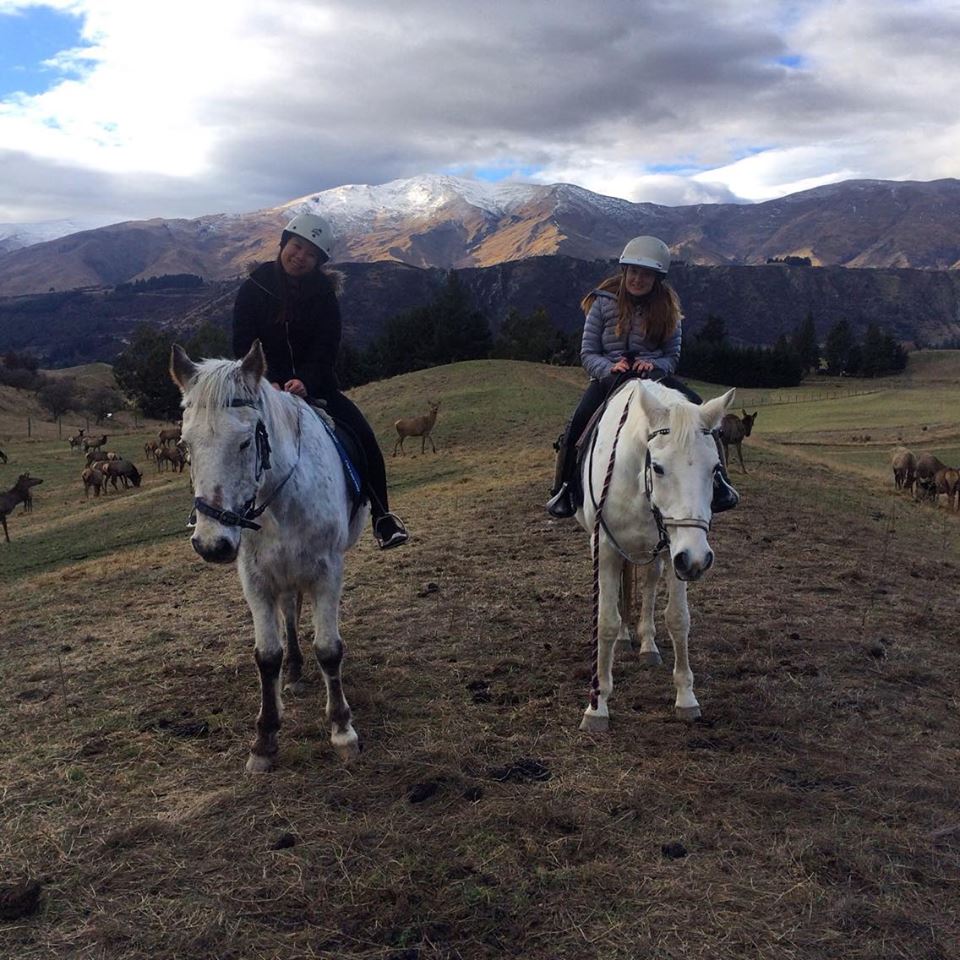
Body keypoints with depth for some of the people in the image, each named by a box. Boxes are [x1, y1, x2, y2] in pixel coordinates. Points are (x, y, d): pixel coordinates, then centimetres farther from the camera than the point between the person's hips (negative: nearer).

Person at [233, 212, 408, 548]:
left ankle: (381, 517, -2)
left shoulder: (323, 296, -1)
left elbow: (325, 351, -9)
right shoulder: (254, 289, -4)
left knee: (363, 438, -16)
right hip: (265, 388, 0)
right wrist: (269, 383, -23)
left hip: (315, 386, 1)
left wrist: (304, 382, -28)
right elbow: (243, 346, -7)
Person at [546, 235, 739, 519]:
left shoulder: (666, 307, 7)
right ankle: (564, 489, -13)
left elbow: (673, 355, 8)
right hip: (608, 377, -1)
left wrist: (654, 364, -15)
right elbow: (588, 353, 1)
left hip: (654, 374, 2)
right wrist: (610, 368, -20)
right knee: (576, 427, -28)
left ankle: (717, 479, -15)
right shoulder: (604, 303, 2)